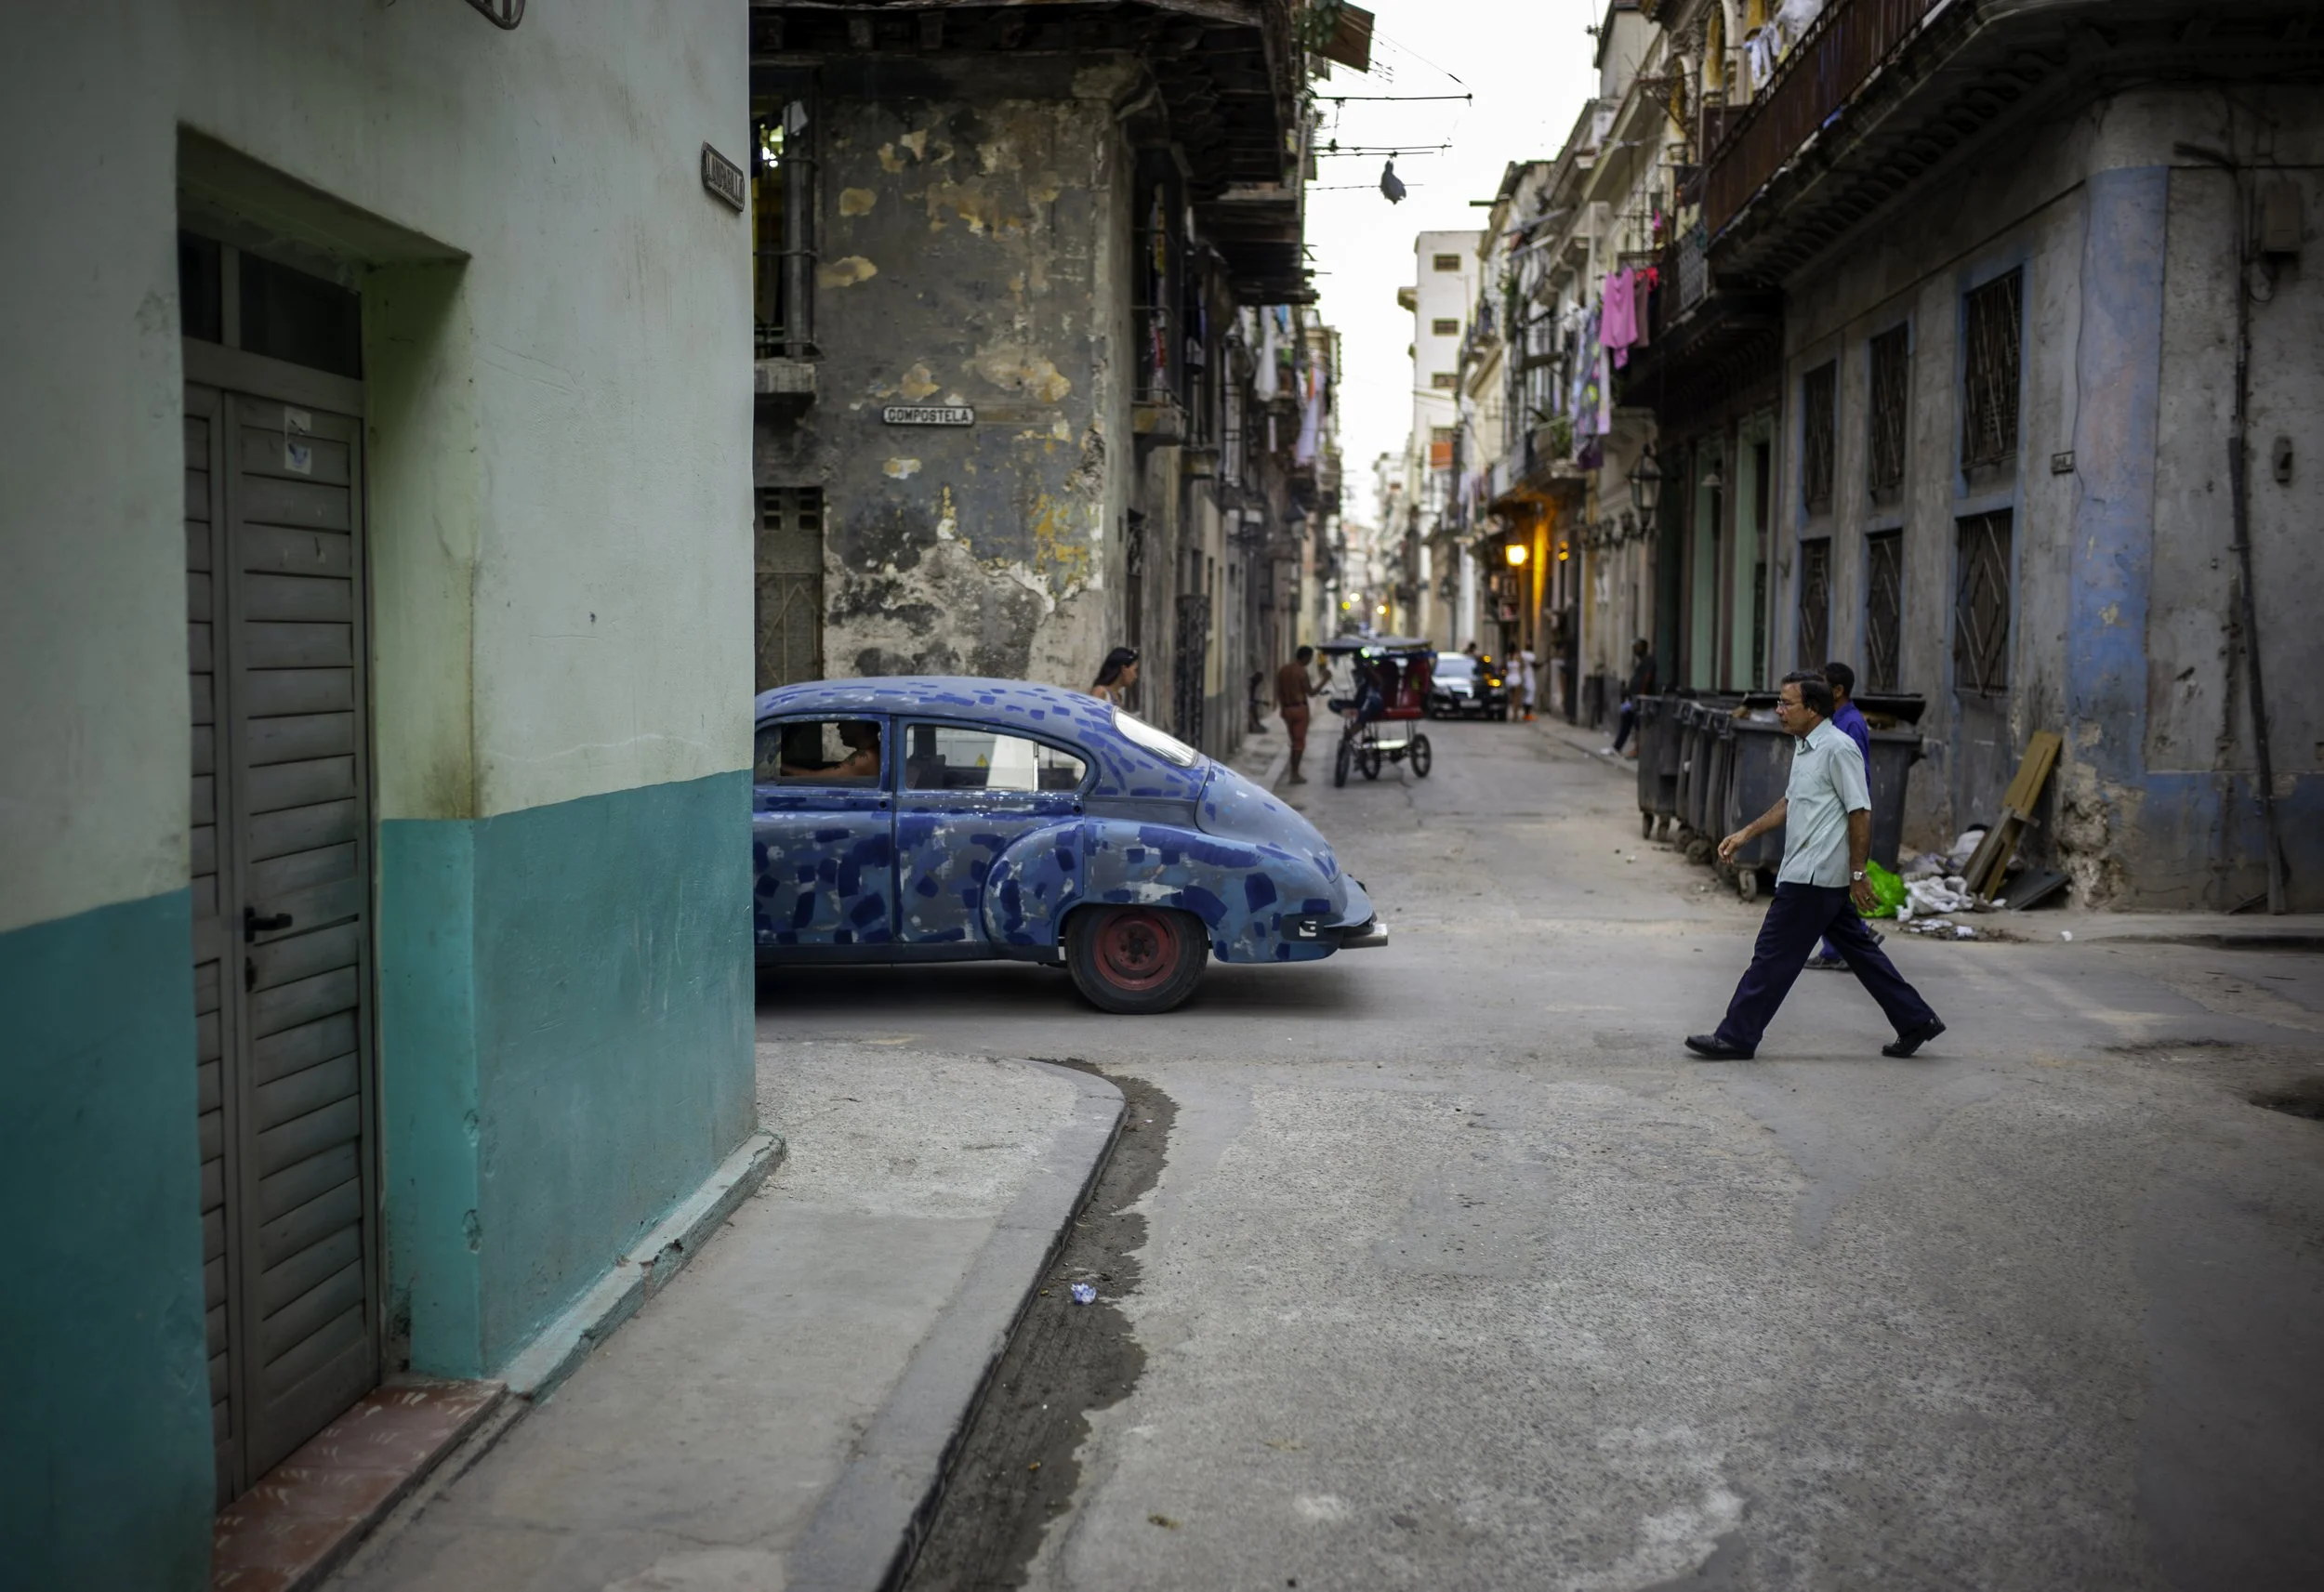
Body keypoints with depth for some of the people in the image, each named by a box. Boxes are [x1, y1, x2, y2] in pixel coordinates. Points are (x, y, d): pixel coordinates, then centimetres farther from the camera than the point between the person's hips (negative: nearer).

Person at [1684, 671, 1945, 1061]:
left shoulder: (1838, 748, -16)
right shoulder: (1805, 748, 14)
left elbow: (1861, 813, -17)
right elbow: (1790, 801, 24)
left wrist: (1858, 874, -17)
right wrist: (1746, 833, 19)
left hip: (1813, 876, -10)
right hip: (1810, 873, 10)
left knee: (1773, 955, -5)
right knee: (1859, 949, 15)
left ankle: (1736, 1037, 0)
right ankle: (1915, 1021, 22)